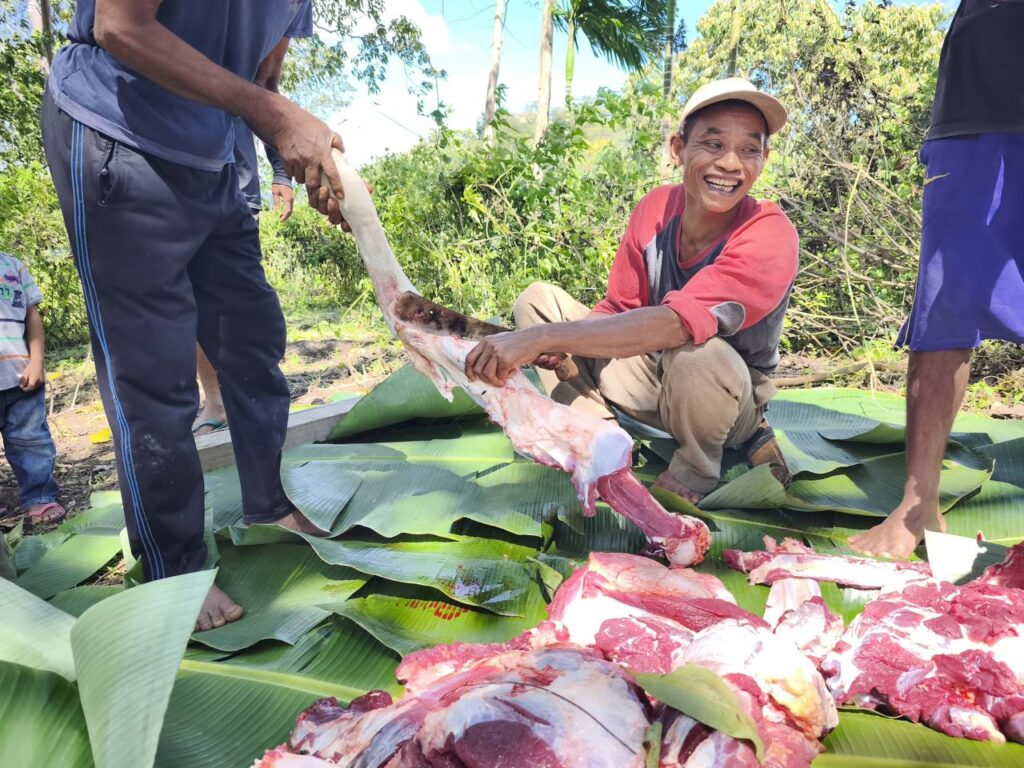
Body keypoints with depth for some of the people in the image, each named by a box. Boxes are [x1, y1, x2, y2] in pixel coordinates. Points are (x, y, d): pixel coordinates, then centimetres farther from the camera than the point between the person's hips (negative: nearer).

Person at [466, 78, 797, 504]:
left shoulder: (771, 237, -27)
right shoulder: (656, 207, -10)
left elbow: (674, 323, -40)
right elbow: (619, 309, -2)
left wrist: (540, 337, -44)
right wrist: (558, 345, -24)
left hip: (729, 400, -5)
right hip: (653, 377, 5)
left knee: (696, 353, -41)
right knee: (538, 299, -4)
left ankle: (693, 475, -9)